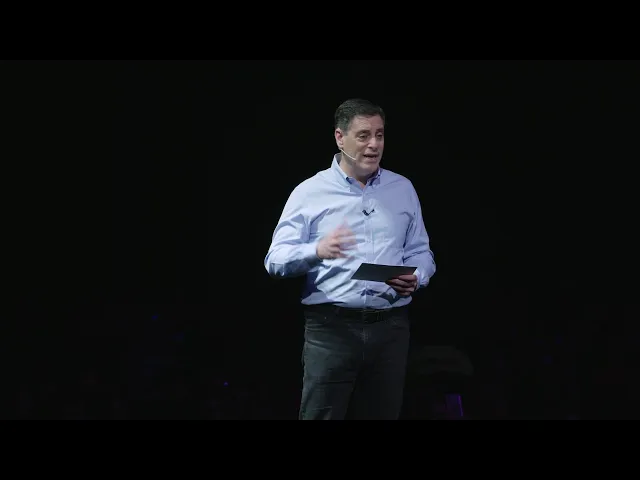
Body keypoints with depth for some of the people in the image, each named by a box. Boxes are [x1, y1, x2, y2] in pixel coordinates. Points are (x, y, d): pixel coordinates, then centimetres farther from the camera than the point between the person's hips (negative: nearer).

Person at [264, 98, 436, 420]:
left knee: (383, 415, 7)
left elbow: (420, 252, 14)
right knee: (321, 415, -5)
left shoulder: (403, 189, 13)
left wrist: (415, 280, -9)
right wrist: (318, 251, -24)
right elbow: (276, 260, -4)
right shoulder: (310, 193, 2)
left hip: (390, 329, 3)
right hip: (330, 328, -3)